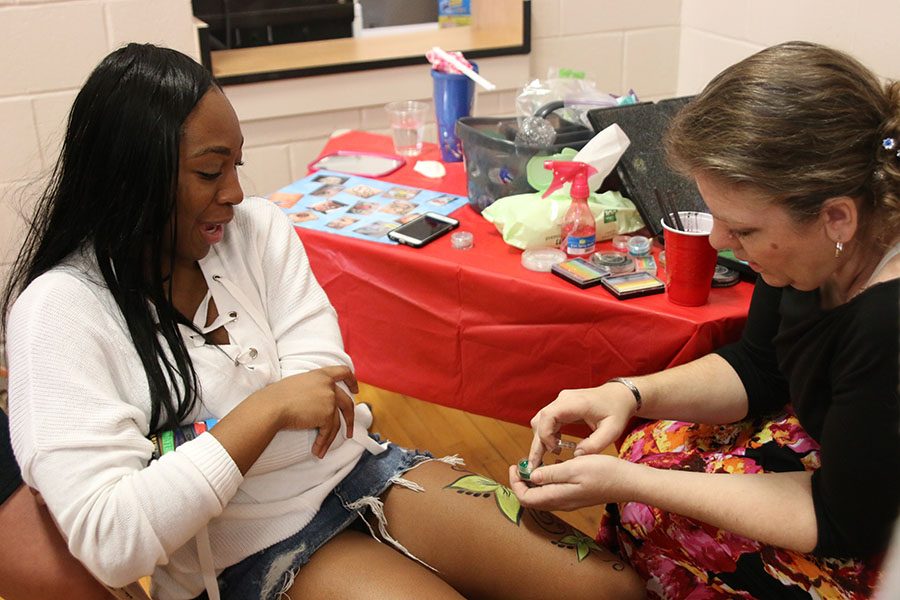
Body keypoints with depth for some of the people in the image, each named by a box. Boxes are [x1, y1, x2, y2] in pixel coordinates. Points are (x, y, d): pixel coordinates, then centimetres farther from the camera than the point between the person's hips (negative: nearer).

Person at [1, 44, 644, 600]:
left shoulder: (258, 227, 2)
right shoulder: (61, 309, -13)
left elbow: (322, 384, -4)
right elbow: (109, 540, -21)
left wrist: (198, 441, -18)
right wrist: (266, 410, -24)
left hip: (363, 468, 5)